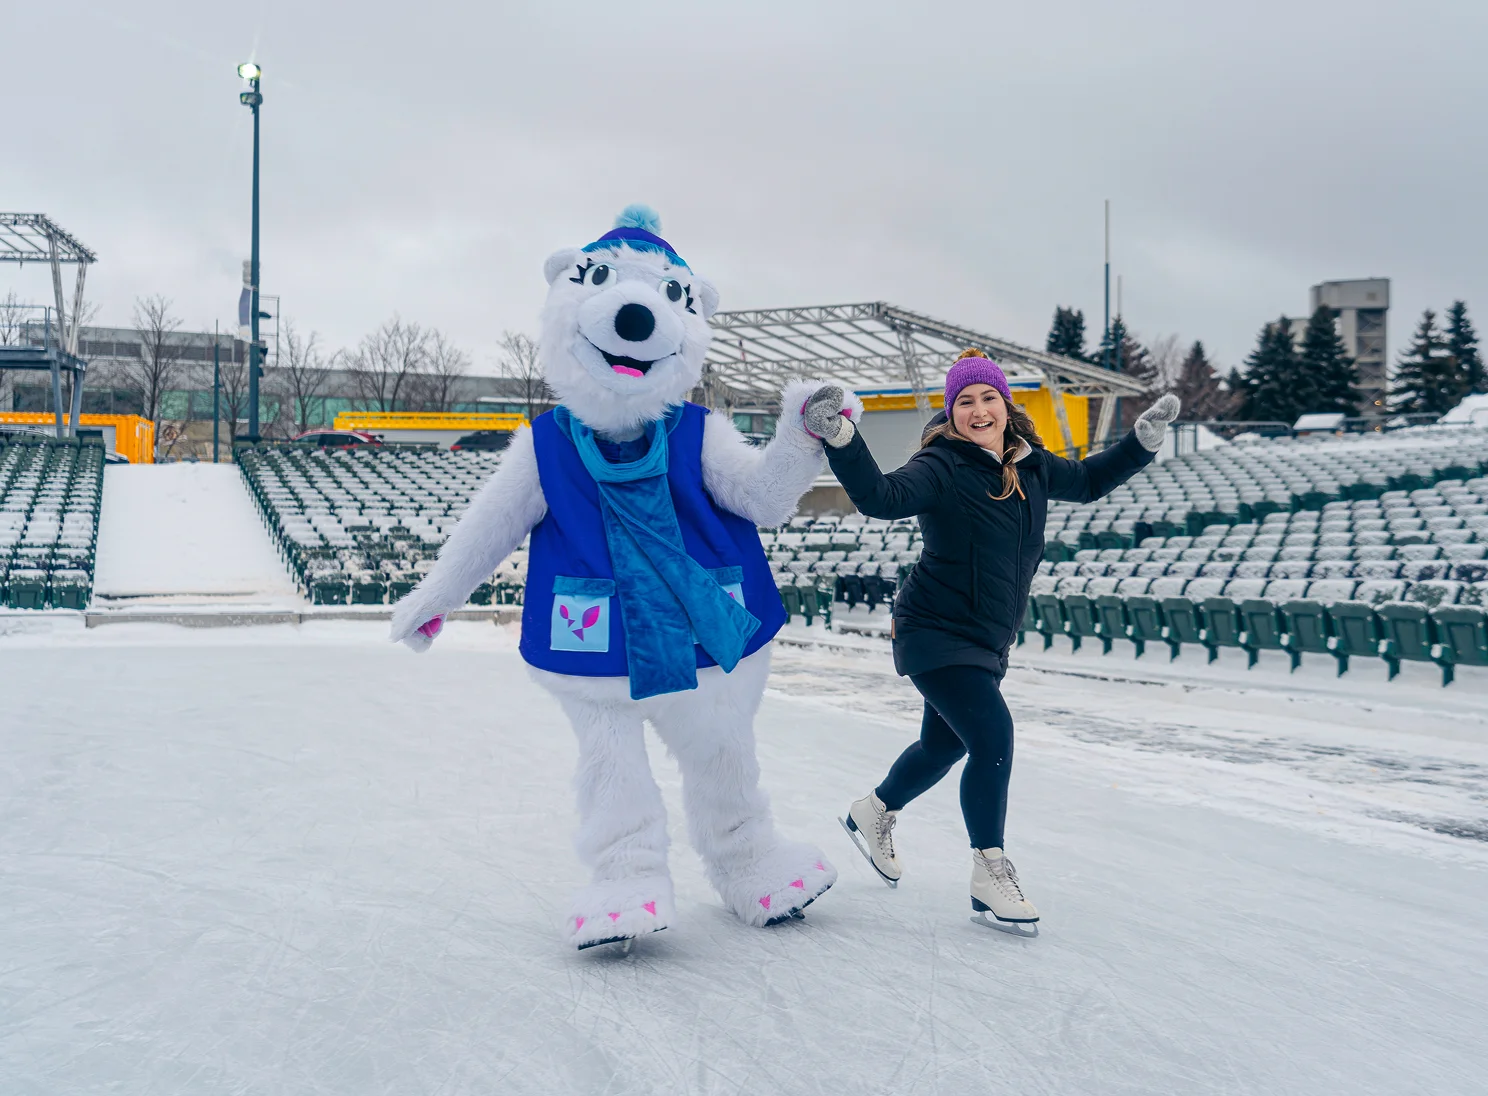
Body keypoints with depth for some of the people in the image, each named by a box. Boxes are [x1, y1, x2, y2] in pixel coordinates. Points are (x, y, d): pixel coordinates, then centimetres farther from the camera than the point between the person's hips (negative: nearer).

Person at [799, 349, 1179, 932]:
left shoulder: (1031, 465, 3)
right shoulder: (941, 468, -18)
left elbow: (1088, 481, 22)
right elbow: (882, 497, -36)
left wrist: (1143, 440, 12)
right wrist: (840, 439, -52)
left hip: (987, 641, 8)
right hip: (935, 633, -8)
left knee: (944, 745, 21)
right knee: (993, 737, -19)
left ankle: (874, 813, 48)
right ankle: (990, 874, -2)